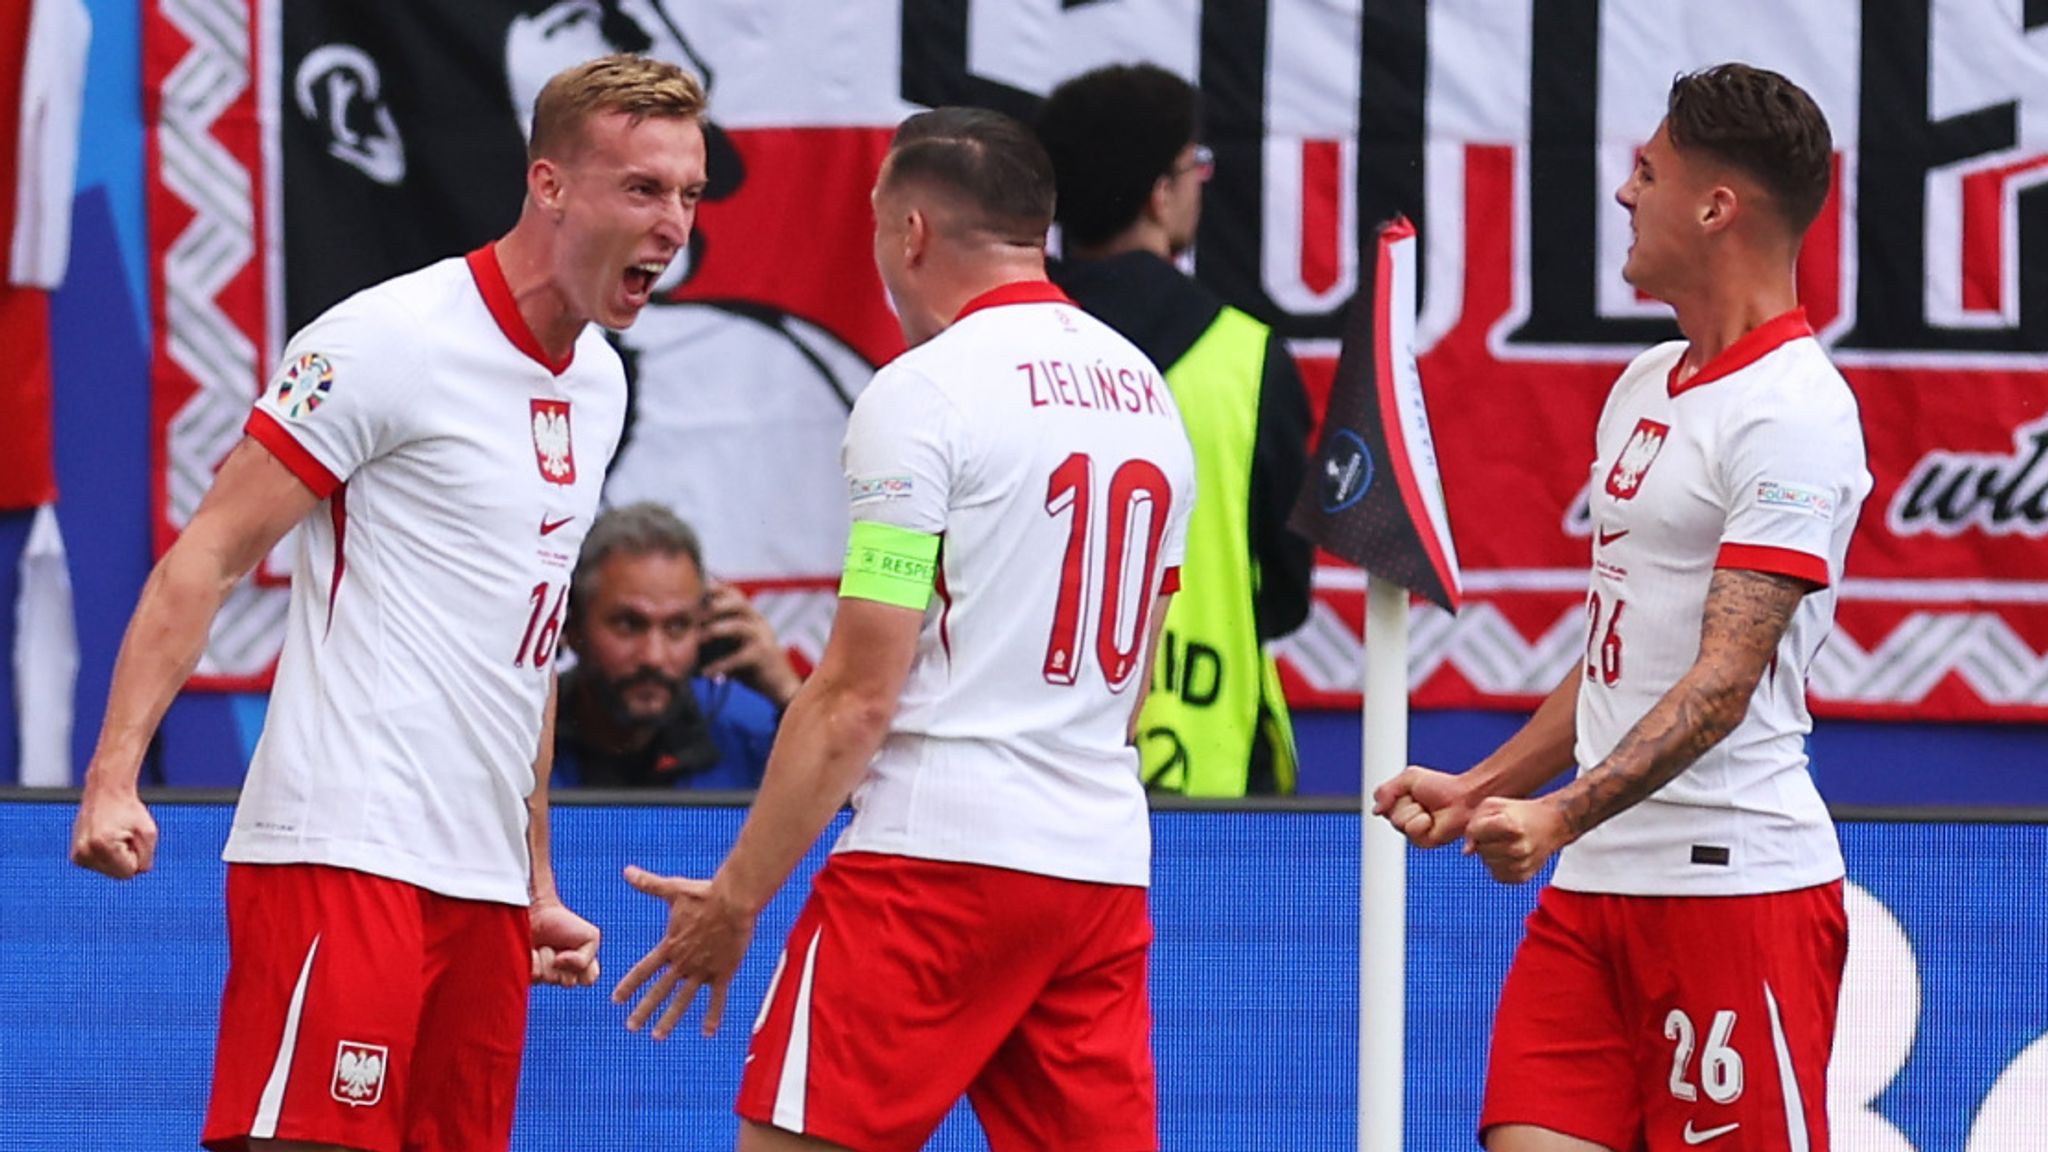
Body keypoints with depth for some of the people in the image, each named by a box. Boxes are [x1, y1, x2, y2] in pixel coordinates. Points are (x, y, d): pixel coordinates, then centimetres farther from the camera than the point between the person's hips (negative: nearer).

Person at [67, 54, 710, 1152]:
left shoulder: (597, 382, 16)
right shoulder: (388, 342, -9)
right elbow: (206, 556, -9)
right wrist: (113, 775, -19)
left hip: (483, 884, 8)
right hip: (347, 854, -8)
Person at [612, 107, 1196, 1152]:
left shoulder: (921, 390, -8)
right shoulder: (1145, 391, 14)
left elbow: (858, 696, -11)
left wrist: (736, 897, -6)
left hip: (937, 856, -7)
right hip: (1105, 862, 7)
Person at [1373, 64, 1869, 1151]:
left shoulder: (1792, 412, -12)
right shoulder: (1645, 385, 17)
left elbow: (1724, 680, -21)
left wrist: (1563, 815, -30)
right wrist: (1477, 792, 26)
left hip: (1739, 886, -8)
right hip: (1596, 890, 8)